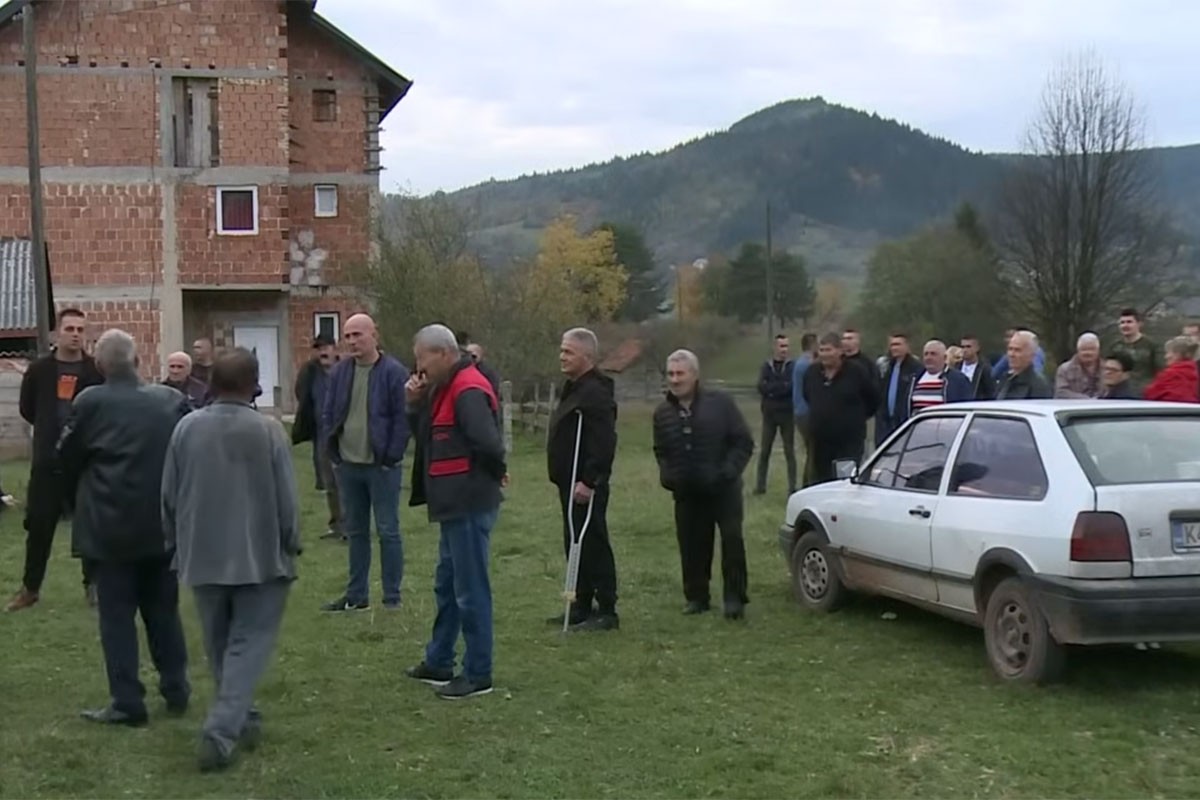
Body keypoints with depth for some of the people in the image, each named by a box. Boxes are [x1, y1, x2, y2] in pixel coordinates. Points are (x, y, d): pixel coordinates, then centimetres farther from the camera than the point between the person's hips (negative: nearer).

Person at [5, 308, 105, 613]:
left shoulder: (97, 371, -3)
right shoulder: (39, 370, 2)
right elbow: (27, 409, 13)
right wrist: (51, 429, 9)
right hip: (47, 461, 1)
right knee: (39, 525, 5)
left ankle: (92, 584, 18)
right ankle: (30, 587, 17)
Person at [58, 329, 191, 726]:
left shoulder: (90, 402, -10)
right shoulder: (173, 400, -1)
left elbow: (67, 459, -1)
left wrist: (80, 504, 17)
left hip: (111, 526, -4)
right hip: (164, 523, 4)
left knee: (117, 614, 3)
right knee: (163, 608, 15)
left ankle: (127, 702, 3)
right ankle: (176, 690, 21)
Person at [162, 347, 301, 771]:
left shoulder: (186, 428, -3)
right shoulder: (268, 430, -13)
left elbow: (169, 496, 4)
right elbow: (286, 498, -9)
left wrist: (179, 543, 19)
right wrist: (291, 545, 7)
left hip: (203, 557, 4)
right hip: (260, 556, -4)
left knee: (220, 647, 19)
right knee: (246, 646, 0)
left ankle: (239, 721, 30)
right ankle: (221, 733, -11)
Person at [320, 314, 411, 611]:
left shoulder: (394, 373, -8)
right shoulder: (339, 372, 8)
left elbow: (403, 419, -10)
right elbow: (328, 414, 12)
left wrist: (391, 456, -13)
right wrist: (333, 452, 4)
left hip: (381, 466, -5)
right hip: (348, 464, 6)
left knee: (388, 531, 1)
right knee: (355, 531, 13)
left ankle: (392, 597, 7)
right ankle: (356, 595, 21)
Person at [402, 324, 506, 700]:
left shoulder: (467, 390, -19)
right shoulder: (445, 388, 13)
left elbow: (488, 442, -30)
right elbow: (425, 436, 18)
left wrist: (494, 473, -12)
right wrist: (416, 404, 2)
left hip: (469, 506, -11)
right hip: (455, 505, 11)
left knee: (470, 590, -2)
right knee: (446, 585, 20)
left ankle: (478, 675, 7)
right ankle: (439, 663, 32)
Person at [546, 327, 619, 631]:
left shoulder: (595, 392, -16)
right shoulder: (573, 389, 17)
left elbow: (603, 443, -24)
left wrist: (589, 481, -27)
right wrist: (566, 479, 18)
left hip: (585, 484, -11)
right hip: (570, 482, 11)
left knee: (592, 544, -6)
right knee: (575, 545, 15)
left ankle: (606, 612, -1)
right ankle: (582, 607, 23)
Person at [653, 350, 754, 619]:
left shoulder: (720, 402, -5)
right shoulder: (663, 413, 7)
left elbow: (744, 442, -3)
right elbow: (661, 452, 19)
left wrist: (728, 471, -14)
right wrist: (666, 475, 1)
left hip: (723, 490, -3)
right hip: (687, 494, 3)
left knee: (732, 540, -9)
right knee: (692, 546, 3)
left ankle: (734, 597, 1)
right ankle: (696, 597, 16)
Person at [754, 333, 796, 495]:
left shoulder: (792, 366, 1)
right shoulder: (767, 366, 7)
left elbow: (792, 386, -11)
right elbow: (761, 387, -5)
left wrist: (772, 389, -13)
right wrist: (783, 386, -13)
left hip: (787, 414, -2)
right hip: (769, 413, 2)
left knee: (789, 451, 1)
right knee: (765, 451, 5)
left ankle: (792, 486, 3)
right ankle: (760, 485, 11)